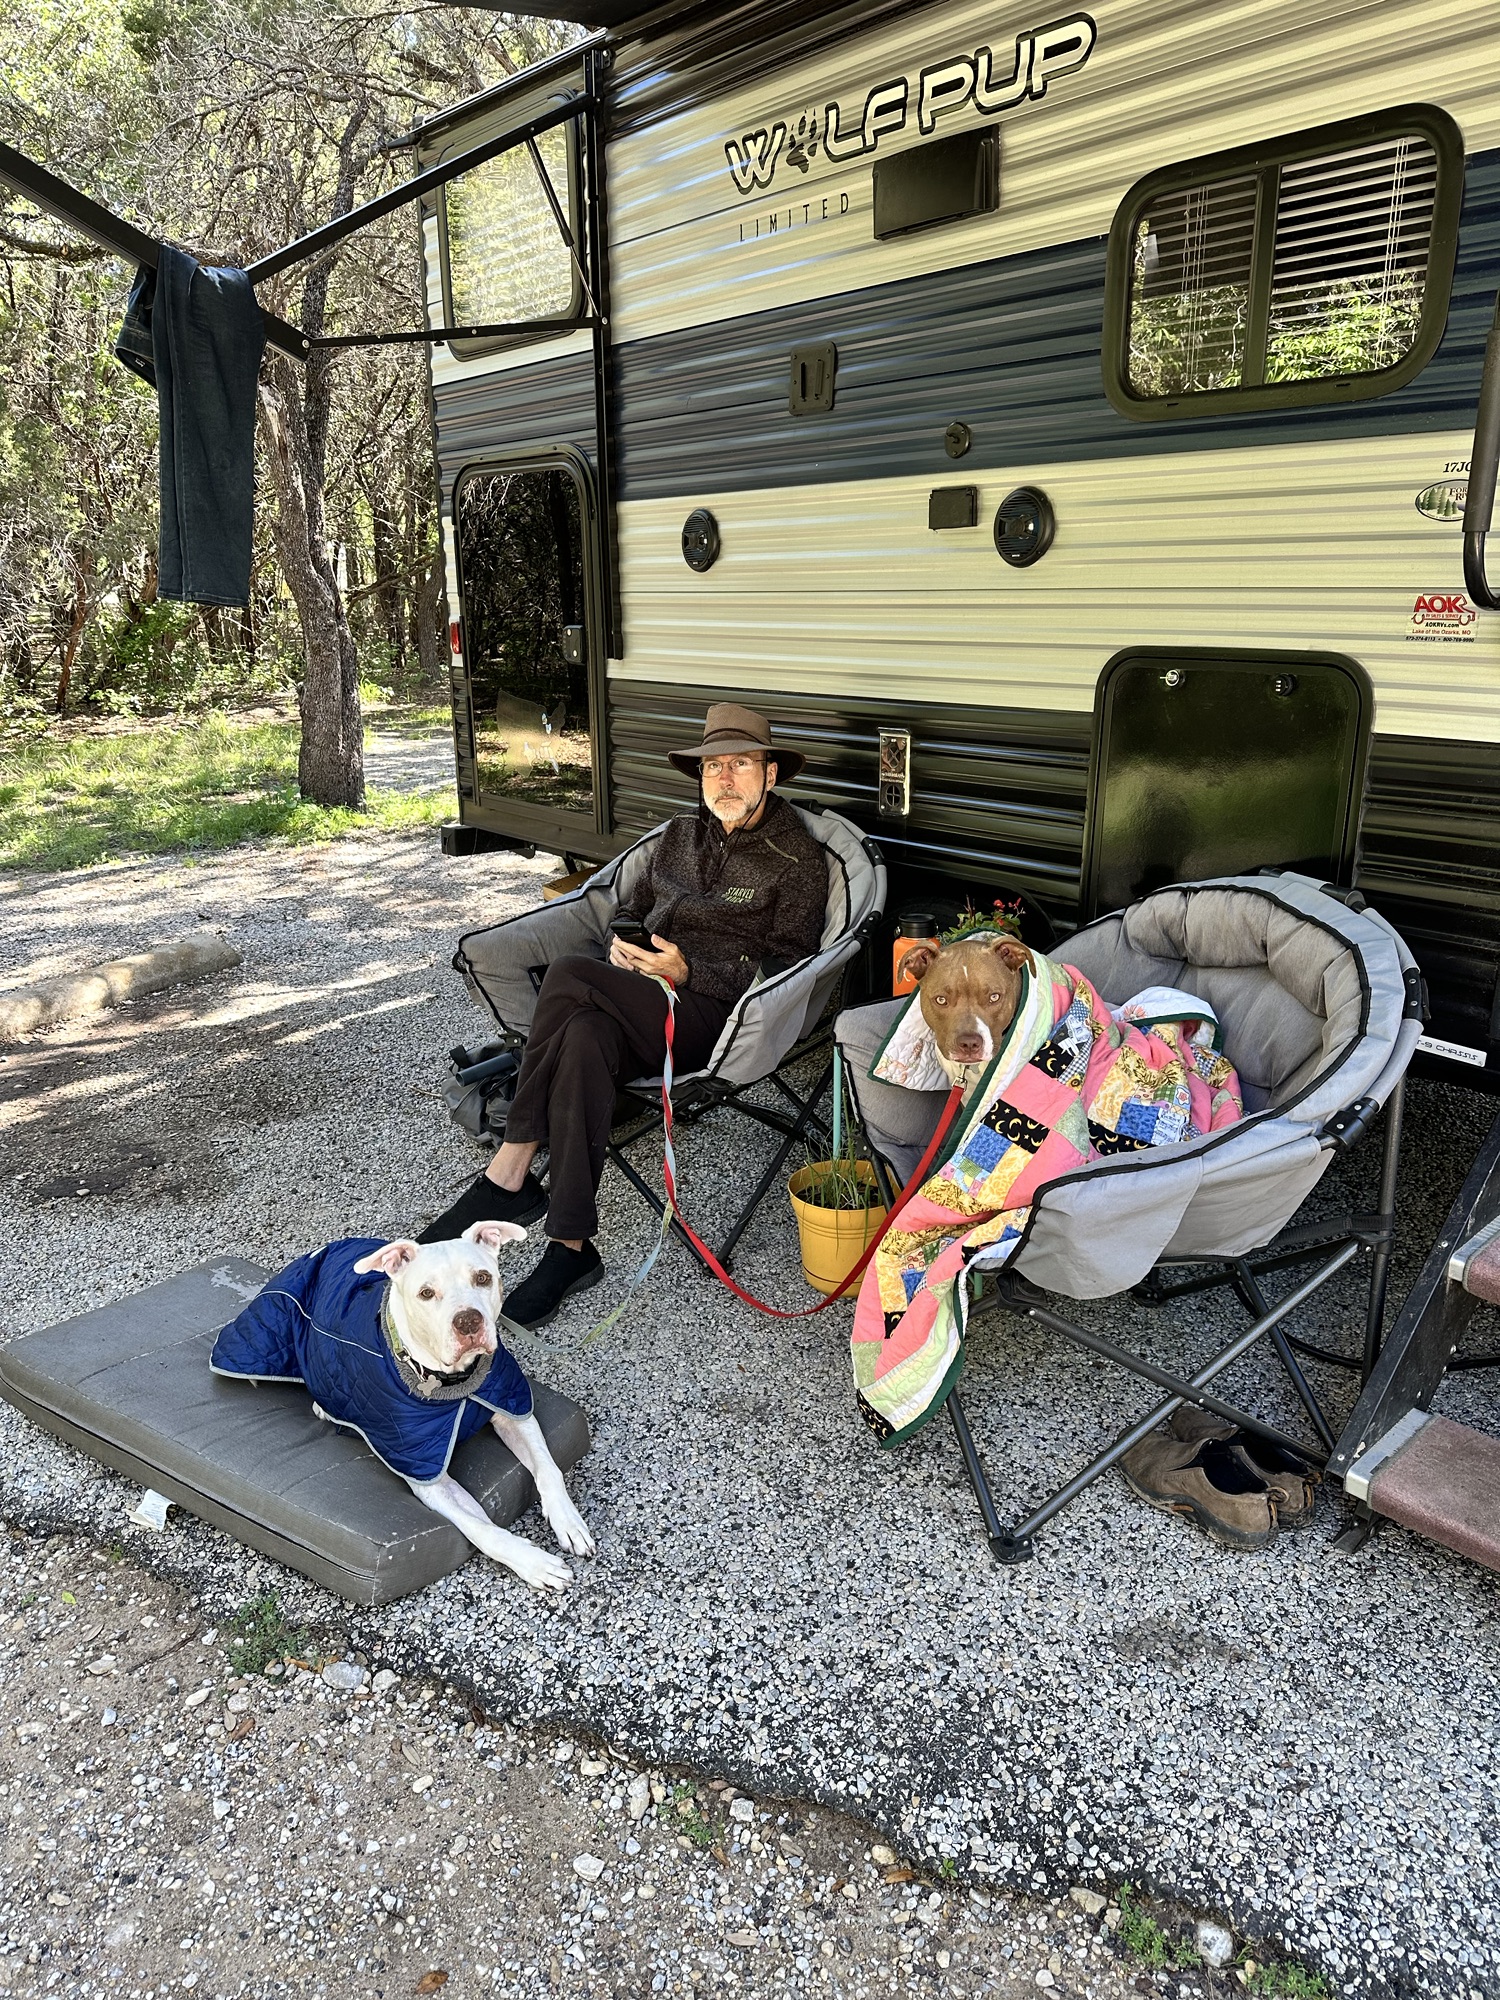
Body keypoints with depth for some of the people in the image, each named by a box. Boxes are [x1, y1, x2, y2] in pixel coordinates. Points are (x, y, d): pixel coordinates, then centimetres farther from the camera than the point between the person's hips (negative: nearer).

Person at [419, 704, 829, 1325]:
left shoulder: (798, 859, 2)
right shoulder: (679, 835, 21)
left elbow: (786, 968, -5)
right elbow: (633, 907, 30)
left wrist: (687, 972, -15)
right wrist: (621, 942, 5)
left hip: (710, 1015, -5)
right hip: (637, 1002, 6)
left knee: (567, 976, -29)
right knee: (584, 1035, -33)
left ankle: (509, 1174, -23)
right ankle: (570, 1247, -30)